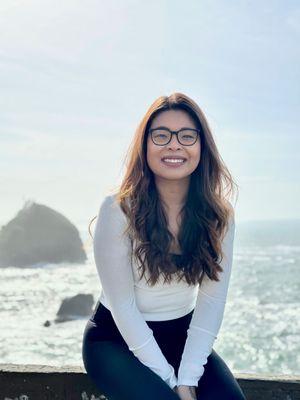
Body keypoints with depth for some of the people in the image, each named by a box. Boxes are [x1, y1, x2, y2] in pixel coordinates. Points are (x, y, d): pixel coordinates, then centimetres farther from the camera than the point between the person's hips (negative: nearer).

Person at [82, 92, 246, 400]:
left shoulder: (219, 215, -7)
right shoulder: (118, 209, -18)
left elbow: (212, 300, -8)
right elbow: (123, 305, -16)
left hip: (183, 336, 3)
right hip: (117, 338, -3)